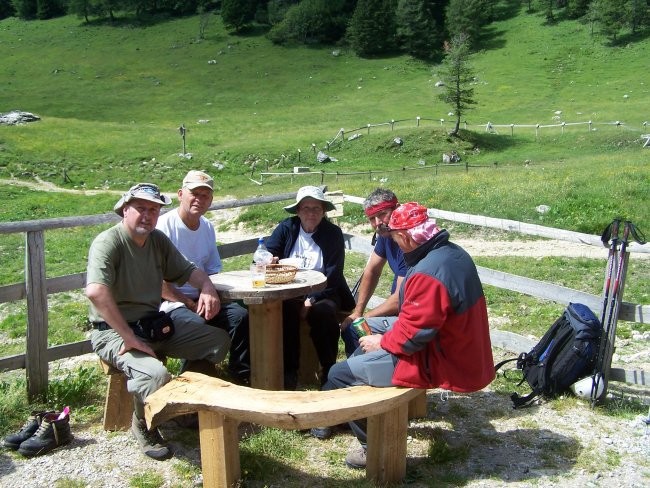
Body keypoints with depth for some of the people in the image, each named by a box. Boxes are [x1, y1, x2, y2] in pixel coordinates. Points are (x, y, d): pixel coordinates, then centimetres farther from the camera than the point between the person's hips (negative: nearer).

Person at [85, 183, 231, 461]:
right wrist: (129, 337, -32)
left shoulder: (158, 240, 7)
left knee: (219, 341, 2)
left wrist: (207, 287, -8)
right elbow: (95, 291, -33)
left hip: (155, 326, 8)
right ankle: (143, 427, -1)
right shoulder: (108, 242, -18)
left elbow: (187, 271, 16)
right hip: (114, 332, -8)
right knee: (156, 375, -34)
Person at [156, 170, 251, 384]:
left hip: (201, 300, 6)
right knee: (198, 324, -33)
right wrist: (192, 305, -15)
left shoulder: (207, 228, 11)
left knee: (239, 315, -16)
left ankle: (242, 376, -5)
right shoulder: (163, 226, -11)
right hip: (171, 304, -6)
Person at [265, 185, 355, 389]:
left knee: (323, 312, -32)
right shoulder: (286, 228, 5)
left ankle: (328, 371, -10)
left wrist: (311, 300, -21)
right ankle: (289, 371, -19)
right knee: (284, 310, -31)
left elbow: (333, 276, -7)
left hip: (323, 294, -1)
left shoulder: (333, 233, 0)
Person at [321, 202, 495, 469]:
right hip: (456, 344, 10)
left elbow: (414, 333, -26)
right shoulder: (453, 252, 2)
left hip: (438, 362, -10)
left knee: (338, 375, -6)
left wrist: (381, 342, -8)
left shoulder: (427, 273, -29)